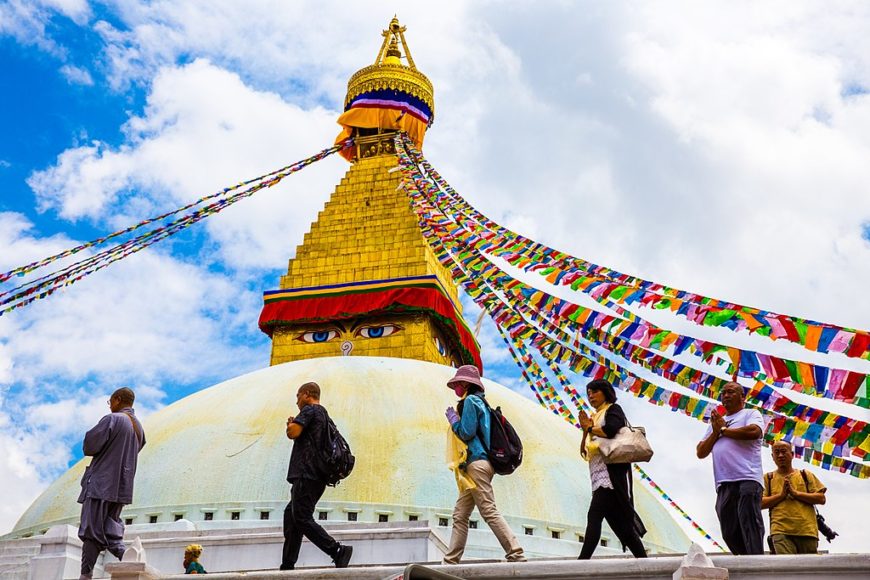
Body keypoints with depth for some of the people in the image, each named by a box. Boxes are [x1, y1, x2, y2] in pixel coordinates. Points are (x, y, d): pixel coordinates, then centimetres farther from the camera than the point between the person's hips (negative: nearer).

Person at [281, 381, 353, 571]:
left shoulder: (309, 410, -4)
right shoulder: (324, 415, 24)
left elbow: (293, 433, -17)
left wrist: (291, 424, 5)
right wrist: (294, 426, 18)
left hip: (306, 474, -10)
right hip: (317, 477, 10)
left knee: (301, 518, -13)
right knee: (290, 515, 12)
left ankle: (338, 551, -23)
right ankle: (287, 565, 11)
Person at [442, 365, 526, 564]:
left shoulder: (470, 401, -7)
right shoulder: (478, 401, 21)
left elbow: (466, 433, -13)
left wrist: (452, 418, 1)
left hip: (477, 463, -10)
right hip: (477, 463, 10)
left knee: (489, 512, -13)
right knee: (460, 515, 9)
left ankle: (517, 555, -16)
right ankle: (450, 561, 9)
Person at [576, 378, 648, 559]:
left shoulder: (613, 409, 4)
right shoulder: (596, 416, 26)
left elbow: (611, 430, -19)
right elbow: (585, 452, 18)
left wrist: (589, 428, -5)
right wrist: (586, 430, 2)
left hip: (611, 472, -9)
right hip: (600, 477, 9)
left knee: (594, 516, -19)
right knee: (620, 524, 5)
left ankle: (583, 560, -26)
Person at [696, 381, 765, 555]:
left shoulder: (751, 414, 13)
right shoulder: (716, 421, 29)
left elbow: (754, 431, -12)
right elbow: (700, 452, 21)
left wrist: (723, 430, 2)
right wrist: (715, 432, 5)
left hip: (747, 480, -6)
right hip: (723, 484, 6)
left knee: (750, 526, -14)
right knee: (730, 534, 1)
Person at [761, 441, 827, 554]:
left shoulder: (806, 475, 18)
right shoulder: (768, 478, 16)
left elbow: (821, 499, 7)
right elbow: (760, 503, 5)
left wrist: (795, 493, -3)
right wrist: (781, 495, -6)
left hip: (807, 531, 2)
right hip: (781, 531, -2)